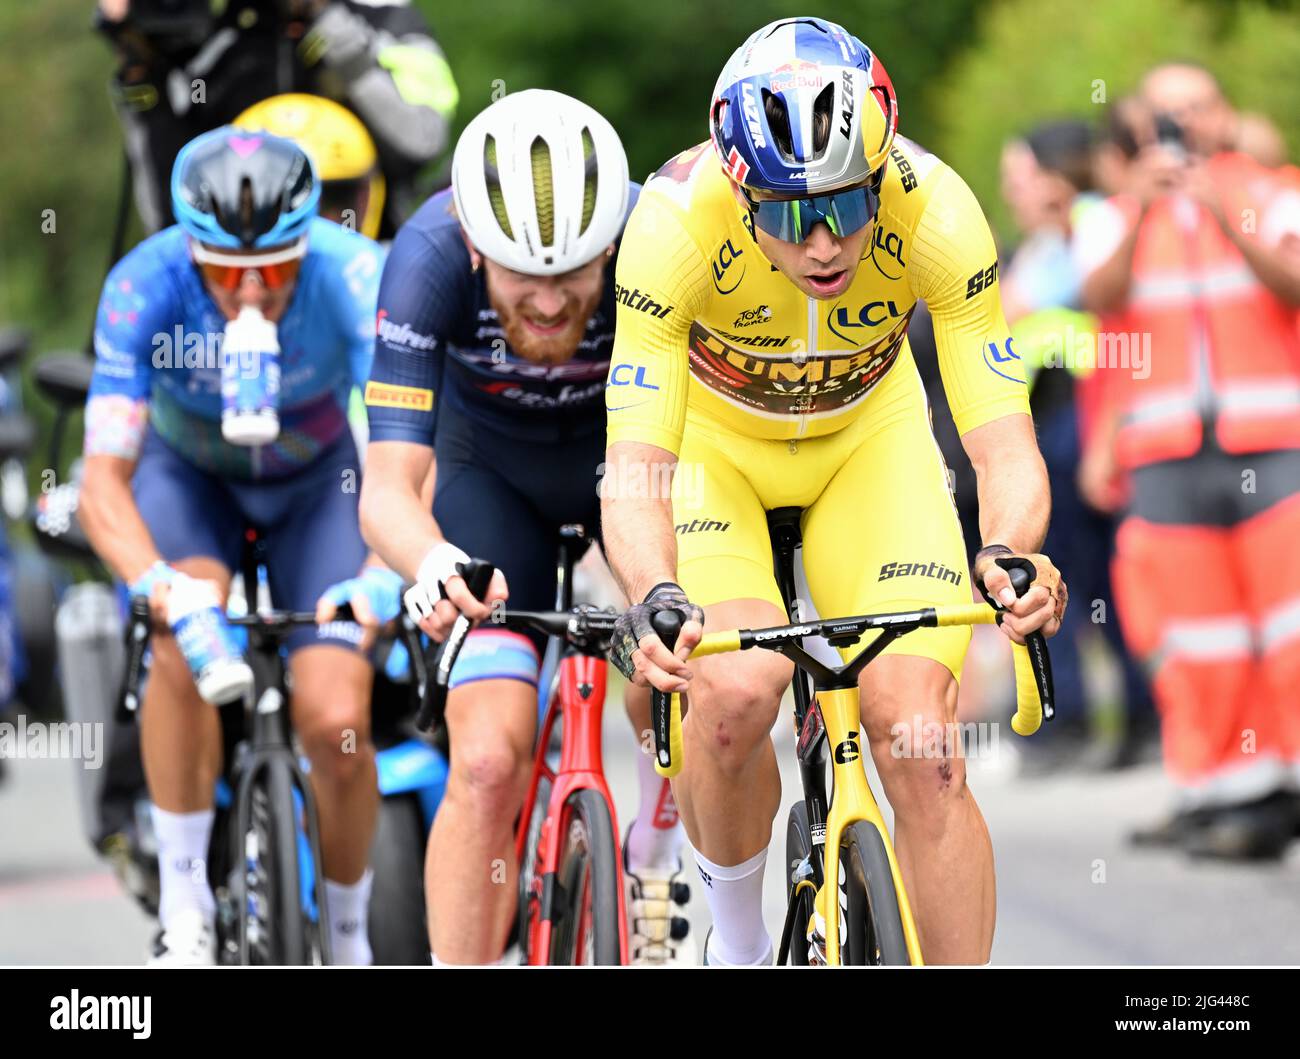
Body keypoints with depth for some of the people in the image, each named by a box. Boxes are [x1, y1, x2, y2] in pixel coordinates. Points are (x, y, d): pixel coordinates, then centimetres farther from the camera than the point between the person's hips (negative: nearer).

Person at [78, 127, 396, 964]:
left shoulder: (355, 277, -34)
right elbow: (103, 482, -37)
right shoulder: (144, 288, -33)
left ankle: (350, 936, 11)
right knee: (184, 642, -32)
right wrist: (165, 591, -55)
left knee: (336, 724, -16)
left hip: (316, 476, 0)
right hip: (187, 470, 0)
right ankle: (184, 908, -18)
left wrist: (386, 572, -59)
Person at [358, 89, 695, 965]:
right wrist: (433, 566, -61)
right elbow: (389, 486, -38)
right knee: (488, 761, -16)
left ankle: (658, 861, 2)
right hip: (497, 473, 0)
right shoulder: (432, 255, -35)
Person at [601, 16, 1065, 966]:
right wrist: (654, 597, -56)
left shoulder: (936, 213, -31)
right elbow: (633, 468, -36)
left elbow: (1004, 446, -31)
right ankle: (738, 942, 2)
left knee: (916, 729, -16)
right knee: (735, 694, -25)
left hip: (868, 435, 1)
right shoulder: (677, 221, -35)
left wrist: (1013, 557, -52)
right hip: (713, 437, -1)